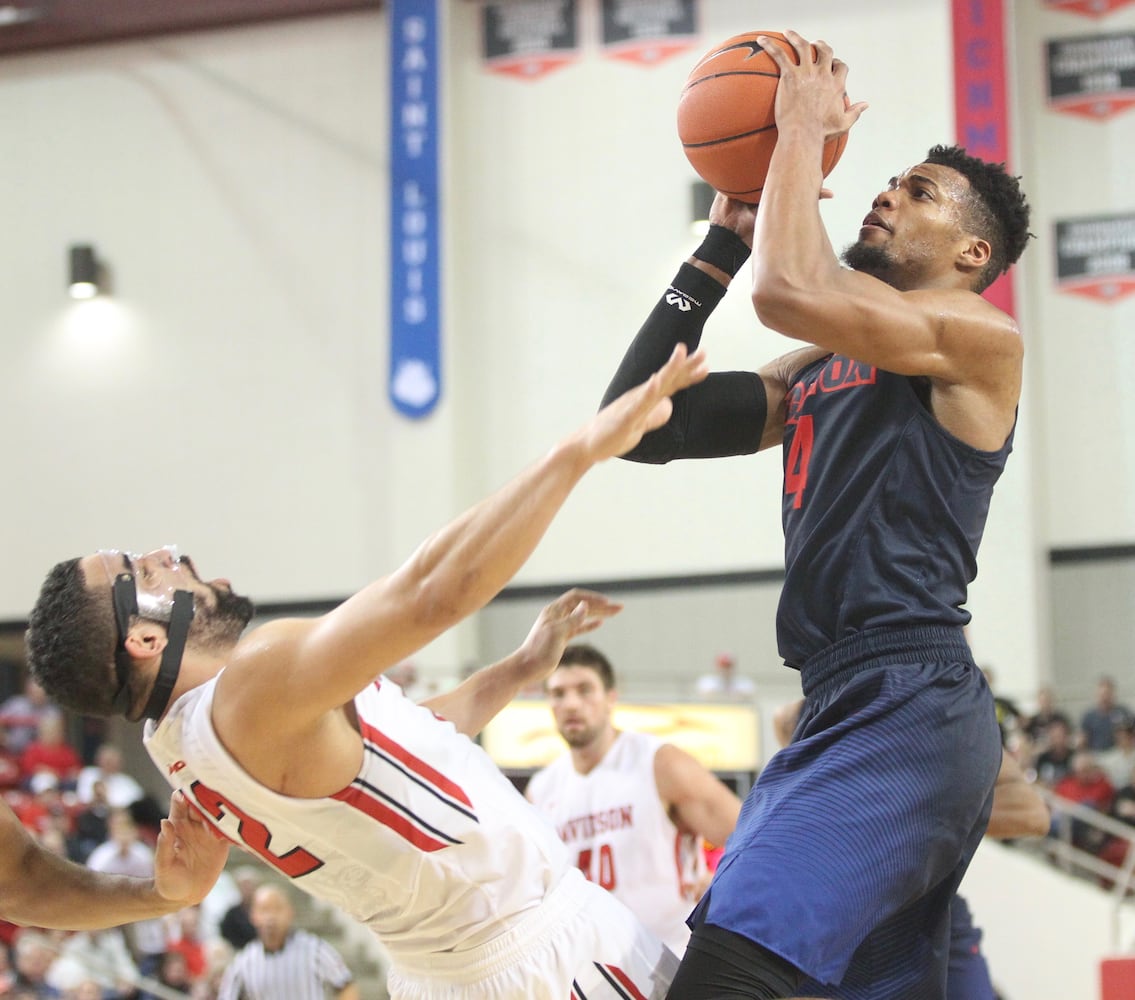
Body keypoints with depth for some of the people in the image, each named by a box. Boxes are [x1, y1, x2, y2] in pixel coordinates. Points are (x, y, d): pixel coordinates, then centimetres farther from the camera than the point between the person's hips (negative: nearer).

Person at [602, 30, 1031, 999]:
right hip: (848, 706, 9)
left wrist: (805, 128, -4)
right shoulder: (820, 370, 22)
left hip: (910, 707, -9)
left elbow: (792, 292, -19)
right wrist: (723, 243, 17)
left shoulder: (982, 336, -3)